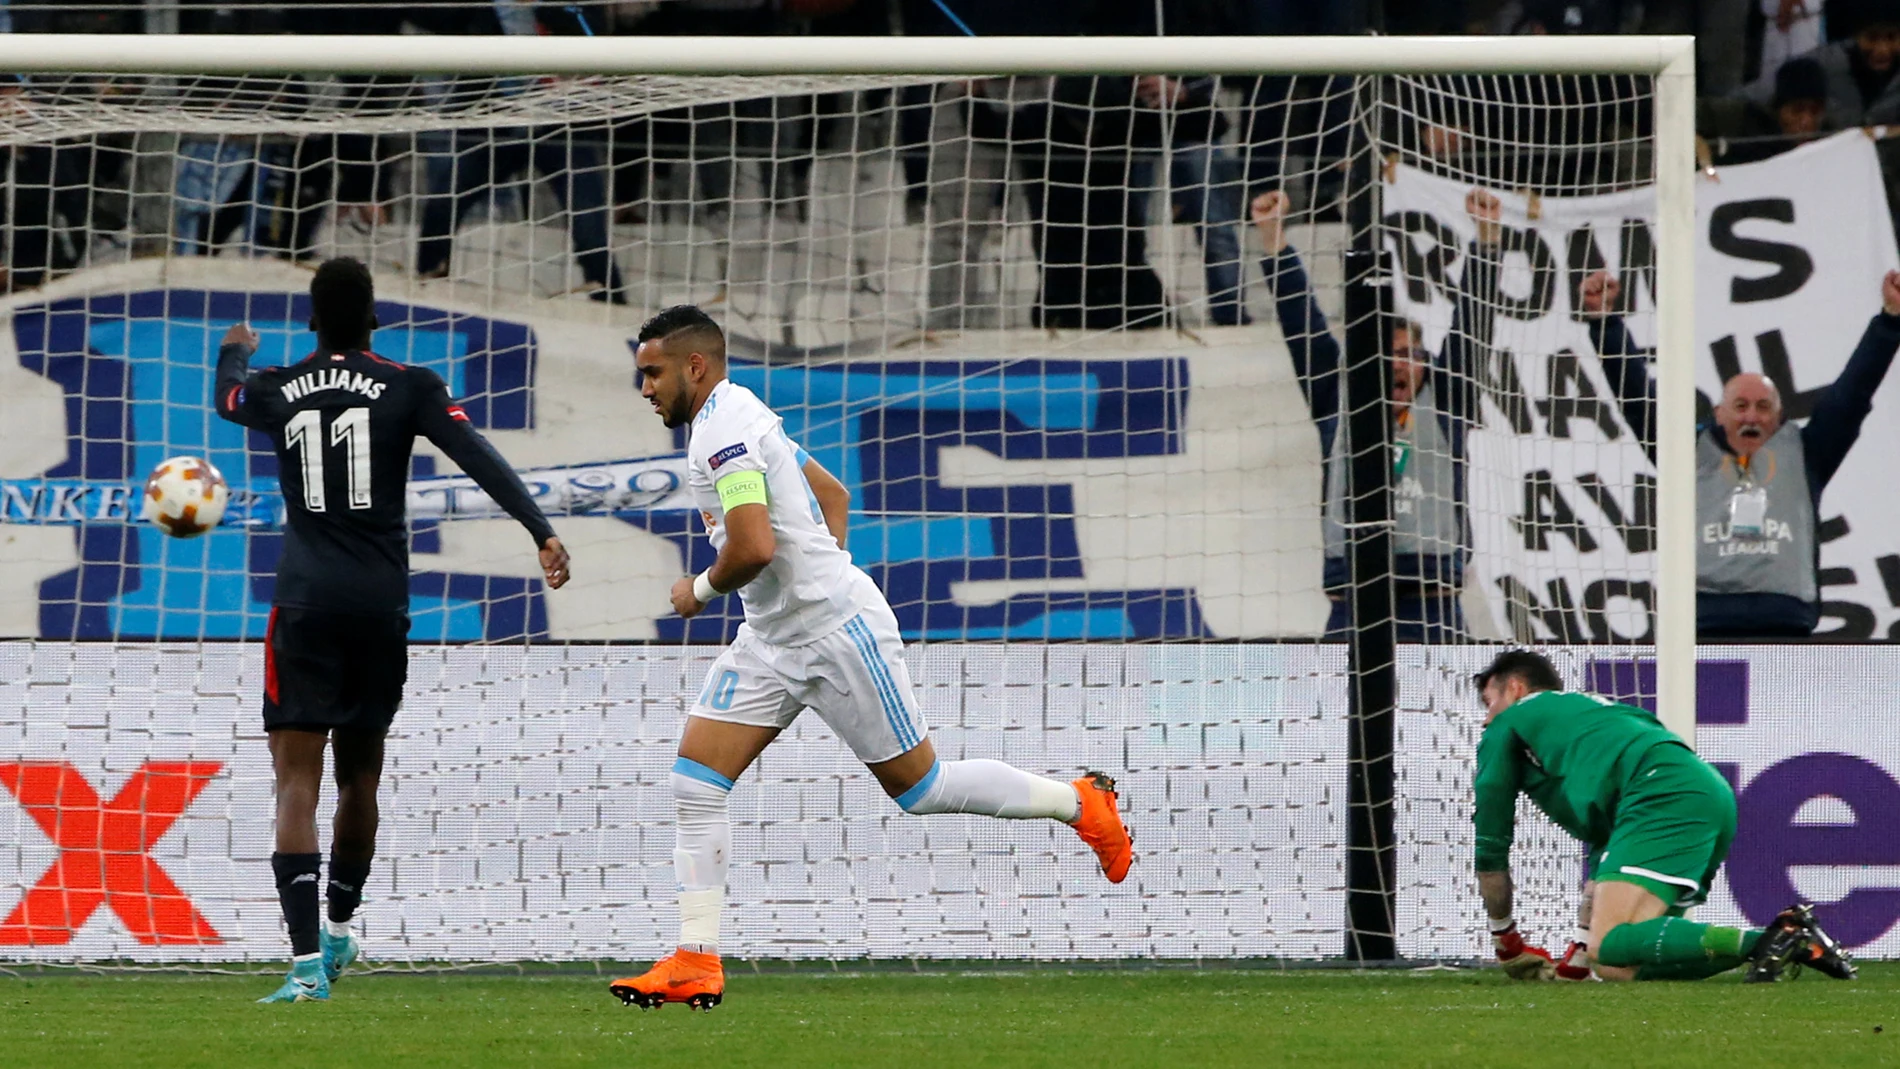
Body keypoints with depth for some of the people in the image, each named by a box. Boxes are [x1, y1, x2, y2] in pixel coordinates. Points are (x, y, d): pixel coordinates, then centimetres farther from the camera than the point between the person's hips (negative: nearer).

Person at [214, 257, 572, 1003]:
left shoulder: (278, 391, 6)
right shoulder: (408, 388, 1)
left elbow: (227, 399, 30)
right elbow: (479, 458, -11)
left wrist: (235, 352, 52)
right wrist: (541, 532, -16)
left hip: (306, 605, -1)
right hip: (381, 606, 1)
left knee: (297, 779, -6)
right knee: (359, 774, 19)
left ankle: (307, 961, -20)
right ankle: (340, 929, 37)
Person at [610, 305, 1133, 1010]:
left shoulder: (726, 430, -20)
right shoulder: (739, 416, 13)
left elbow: (752, 548, -31)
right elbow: (832, 492, 25)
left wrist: (698, 590, -12)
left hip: (838, 630, -10)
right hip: (772, 639, 10)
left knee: (919, 787, 0)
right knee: (694, 783, -2)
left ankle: (1082, 804, 20)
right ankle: (696, 964, -4)